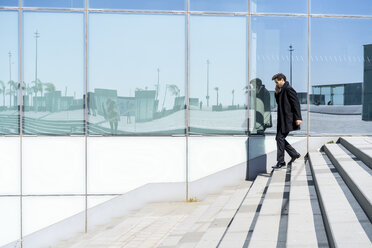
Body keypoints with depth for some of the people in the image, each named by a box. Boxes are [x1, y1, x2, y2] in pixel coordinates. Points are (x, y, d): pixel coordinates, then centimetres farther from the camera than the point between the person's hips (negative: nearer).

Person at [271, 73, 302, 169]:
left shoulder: (289, 89, -13)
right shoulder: (282, 90, 16)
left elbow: (296, 103, -17)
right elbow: (279, 103, 24)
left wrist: (298, 118, -22)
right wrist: (277, 93, 8)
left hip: (287, 119, -10)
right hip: (283, 119, 10)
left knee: (280, 138, -10)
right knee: (279, 138, 11)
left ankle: (281, 161, -5)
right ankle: (294, 154, 19)